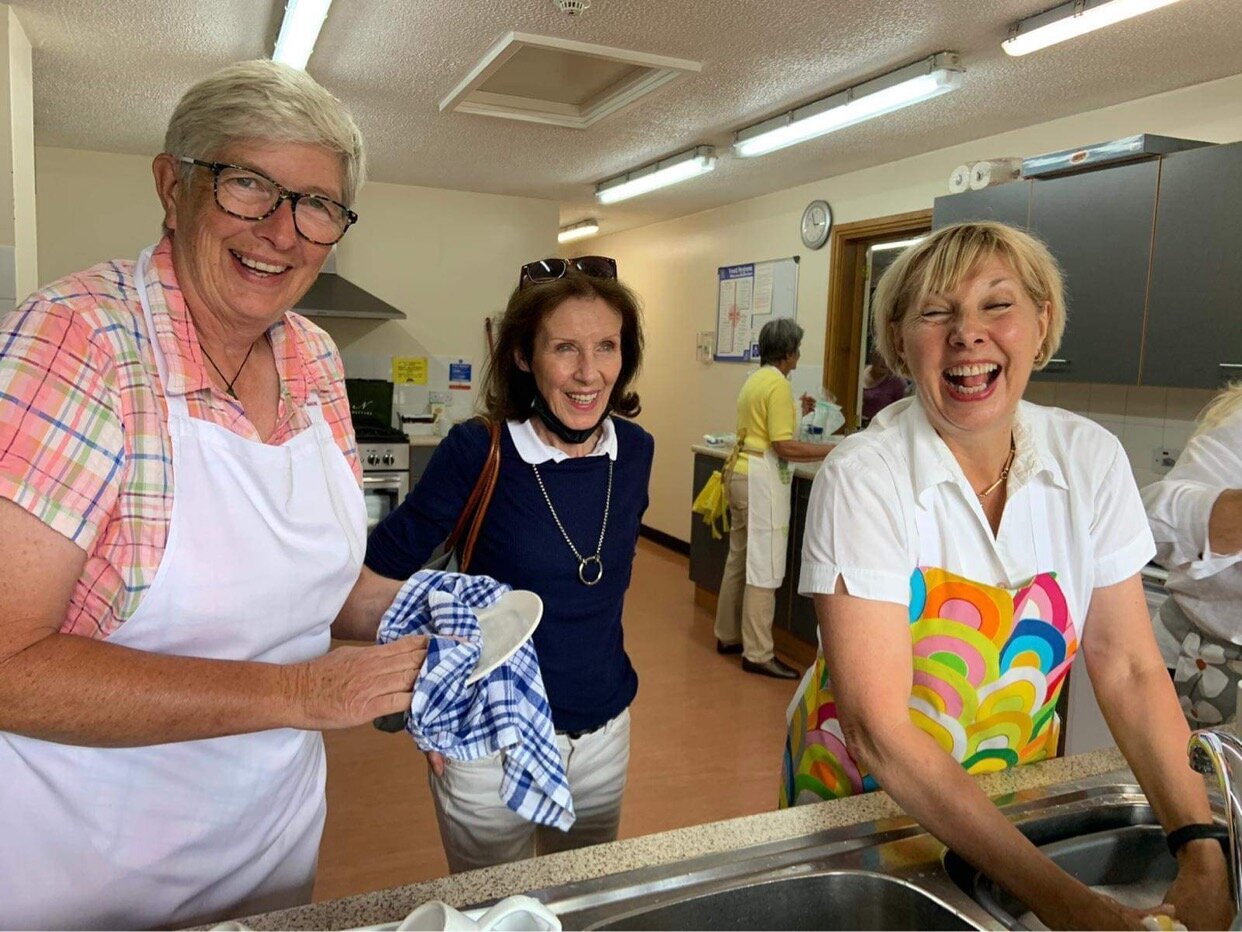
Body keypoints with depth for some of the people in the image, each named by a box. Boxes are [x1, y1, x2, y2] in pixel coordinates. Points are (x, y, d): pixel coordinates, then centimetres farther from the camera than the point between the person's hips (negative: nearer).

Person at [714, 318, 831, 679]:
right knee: (764, 568, -5)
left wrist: (795, 413, 25)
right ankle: (758, 654, 0)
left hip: (742, 472, 10)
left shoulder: (756, 379, 14)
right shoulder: (778, 385, -14)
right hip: (763, 479, -10)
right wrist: (831, 450, -16)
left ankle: (728, 636, 28)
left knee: (739, 559, 17)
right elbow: (784, 447, -19)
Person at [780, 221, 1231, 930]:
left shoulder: (1091, 458, -12)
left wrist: (1202, 849, -18)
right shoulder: (862, 478, -26)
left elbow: (1129, 668, -7)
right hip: (865, 796, -3)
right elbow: (877, 729, -28)